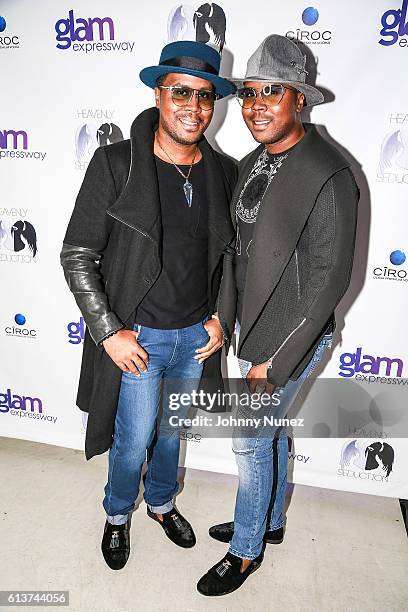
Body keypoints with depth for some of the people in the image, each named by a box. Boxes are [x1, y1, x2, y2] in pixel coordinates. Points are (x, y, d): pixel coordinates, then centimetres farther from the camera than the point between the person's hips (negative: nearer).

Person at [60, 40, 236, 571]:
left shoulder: (224, 173, -2)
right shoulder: (115, 165, -14)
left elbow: (230, 253, 9)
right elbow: (77, 256, -12)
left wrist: (219, 318, 2)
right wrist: (109, 332, -14)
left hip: (197, 334, 4)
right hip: (137, 335, -3)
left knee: (172, 431, 23)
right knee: (134, 441, 11)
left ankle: (161, 502, 51)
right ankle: (118, 514, 44)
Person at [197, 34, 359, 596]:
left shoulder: (329, 175, -20)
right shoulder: (252, 164, 6)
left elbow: (330, 276, -21)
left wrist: (276, 359, -19)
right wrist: (225, 318, 10)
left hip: (290, 337, -7)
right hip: (251, 325, 8)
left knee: (250, 441, 6)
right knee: (271, 431, 22)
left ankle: (246, 550, 32)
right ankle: (270, 521, 46)